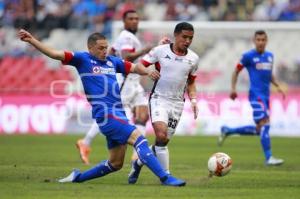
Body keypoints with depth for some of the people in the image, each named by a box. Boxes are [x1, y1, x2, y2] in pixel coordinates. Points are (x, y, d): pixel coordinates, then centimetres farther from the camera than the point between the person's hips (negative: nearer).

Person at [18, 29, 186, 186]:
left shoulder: (112, 61, 18)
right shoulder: (83, 59, 2)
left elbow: (134, 67, 23)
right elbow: (54, 54, -4)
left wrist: (148, 71, 1)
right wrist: (31, 40, -13)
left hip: (119, 113, 8)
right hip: (106, 114, -8)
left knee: (115, 164, 12)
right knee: (139, 139, -22)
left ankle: (78, 177, 28)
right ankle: (165, 178, -25)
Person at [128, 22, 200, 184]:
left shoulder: (193, 58, 6)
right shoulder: (160, 51, -5)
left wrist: (193, 100, 4)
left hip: (177, 103, 4)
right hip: (159, 99, -4)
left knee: (163, 141, 5)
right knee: (161, 136, -23)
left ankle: (138, 163, 29)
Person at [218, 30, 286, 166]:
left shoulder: (270, 56, 15)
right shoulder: (248, 56, -2)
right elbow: (236, 71, 5)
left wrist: (278, 86, 15)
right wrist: (233, 88, -5)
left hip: (266, 96, 7)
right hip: (256, 95, -7)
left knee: (259, 130, 10)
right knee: (265, 123, -17)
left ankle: (227, 131, 26)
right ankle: (269, 158, -16)